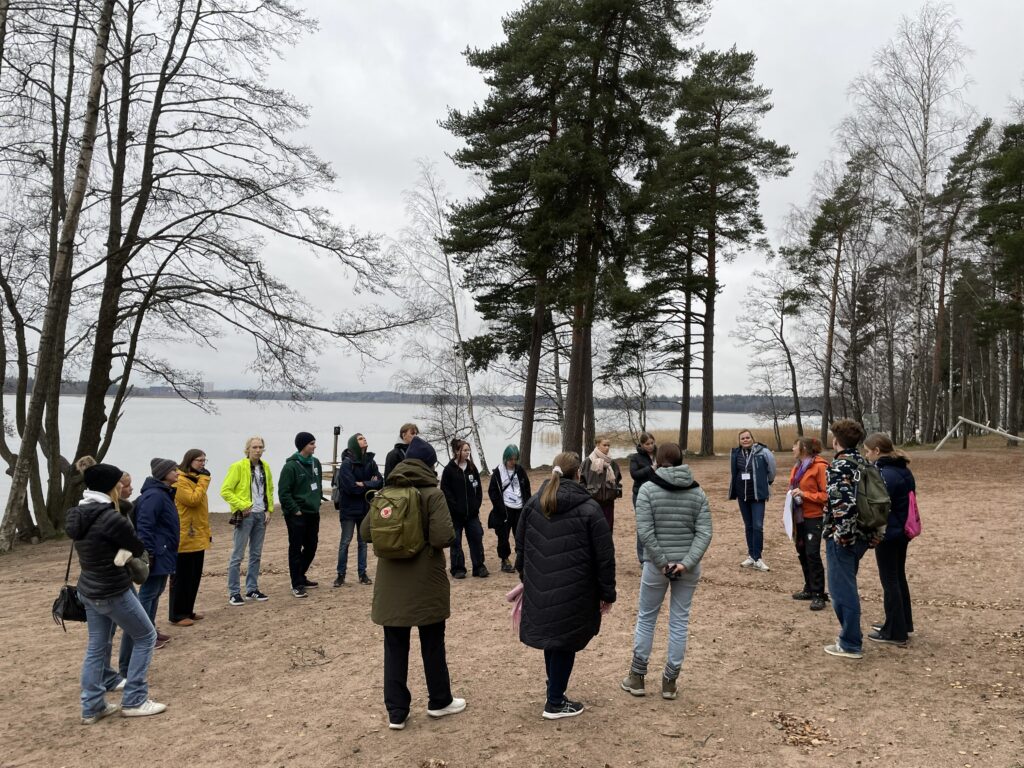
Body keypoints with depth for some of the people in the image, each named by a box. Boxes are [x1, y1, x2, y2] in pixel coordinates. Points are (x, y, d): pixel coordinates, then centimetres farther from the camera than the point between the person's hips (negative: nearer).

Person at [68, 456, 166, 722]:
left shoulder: (77, 515, 3)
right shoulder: (111, 518, -23)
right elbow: (138, 549, -10)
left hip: (88, 590, 8)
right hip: (113, 592, -8)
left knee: (96, 647, 17)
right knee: (145, 636, 8)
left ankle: (92, 707, 24)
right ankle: (134, 701, 11)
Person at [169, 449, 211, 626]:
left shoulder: (196, 479, 16)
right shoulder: (180, 480, -13)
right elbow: (193, 500, -25)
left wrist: (207, 531, 19)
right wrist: (203, 480, -18)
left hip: (197, 538, 9)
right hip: (185, 538, -9)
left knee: (194, 577, 13)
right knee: (181, 577, -2)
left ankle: (187, 611, 22)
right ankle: (177, 615, 5)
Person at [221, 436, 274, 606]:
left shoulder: (265, 467, 8)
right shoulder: (238, 467, -10)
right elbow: (225, 491, -12)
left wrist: (269, 509, 8)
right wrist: (242, 506, -16)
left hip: (261, 515, 6)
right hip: (245, 516, -6)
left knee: (256, 554, 12)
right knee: (237, 555, -1)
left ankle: (252, 589, 21)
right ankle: (234, 592, 7)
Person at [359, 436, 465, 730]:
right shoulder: (432, 494, -13)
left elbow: (365, 532, 3)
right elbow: (443, 537, -21)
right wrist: (450, 533, 1)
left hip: (391, 583, 3)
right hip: (426, 583, -3)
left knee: (395, 647, 12)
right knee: (432, 644, 13)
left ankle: (396, 712, 16)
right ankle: (439, 701, 29)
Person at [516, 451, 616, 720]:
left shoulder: (532, 504, 4)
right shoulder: (589, 508, -9)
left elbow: (520, 547, 11)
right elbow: (604, 556, -8)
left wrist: (527, 578, 23)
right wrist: (607, 592, 1)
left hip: (539, 588, 5)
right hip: (573, 592, -5)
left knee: (551, 638, 21)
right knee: (565, 643, 9)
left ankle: (555, 692, 34)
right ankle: (555, 703, 19)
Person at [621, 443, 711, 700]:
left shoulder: (648, 489, -8)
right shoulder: (697, 492, 2)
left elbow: (645, 532, -16)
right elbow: (704, 533, -6)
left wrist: (663, 562, -12)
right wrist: (686, 563, -14)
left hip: (656, 564, -2)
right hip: (688, 566, 2)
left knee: (646, 618, 12)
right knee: (680, 621, 11)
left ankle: (637, 678, 21)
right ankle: (670, 681, 18)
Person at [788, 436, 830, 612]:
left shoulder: (819, 466, -14)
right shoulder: (797, 467, 12)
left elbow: (826, 494, -16)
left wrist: (804, 494, -22)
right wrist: (792, 496, 10)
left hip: (814, 518, -8)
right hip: (799, 517, 8)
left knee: (813, 554, -9)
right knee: (802, 553, 14)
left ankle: (818, 595, -1)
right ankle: (809, 589, 26)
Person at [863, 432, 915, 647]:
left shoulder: (884, 474, -21)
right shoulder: (904, 470, 9)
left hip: (888, 534, -9)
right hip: (902, 531, 9)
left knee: (889, 581, 0)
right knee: (899, 577, 20)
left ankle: (895, 632, 7)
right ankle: (903, 623, 32)